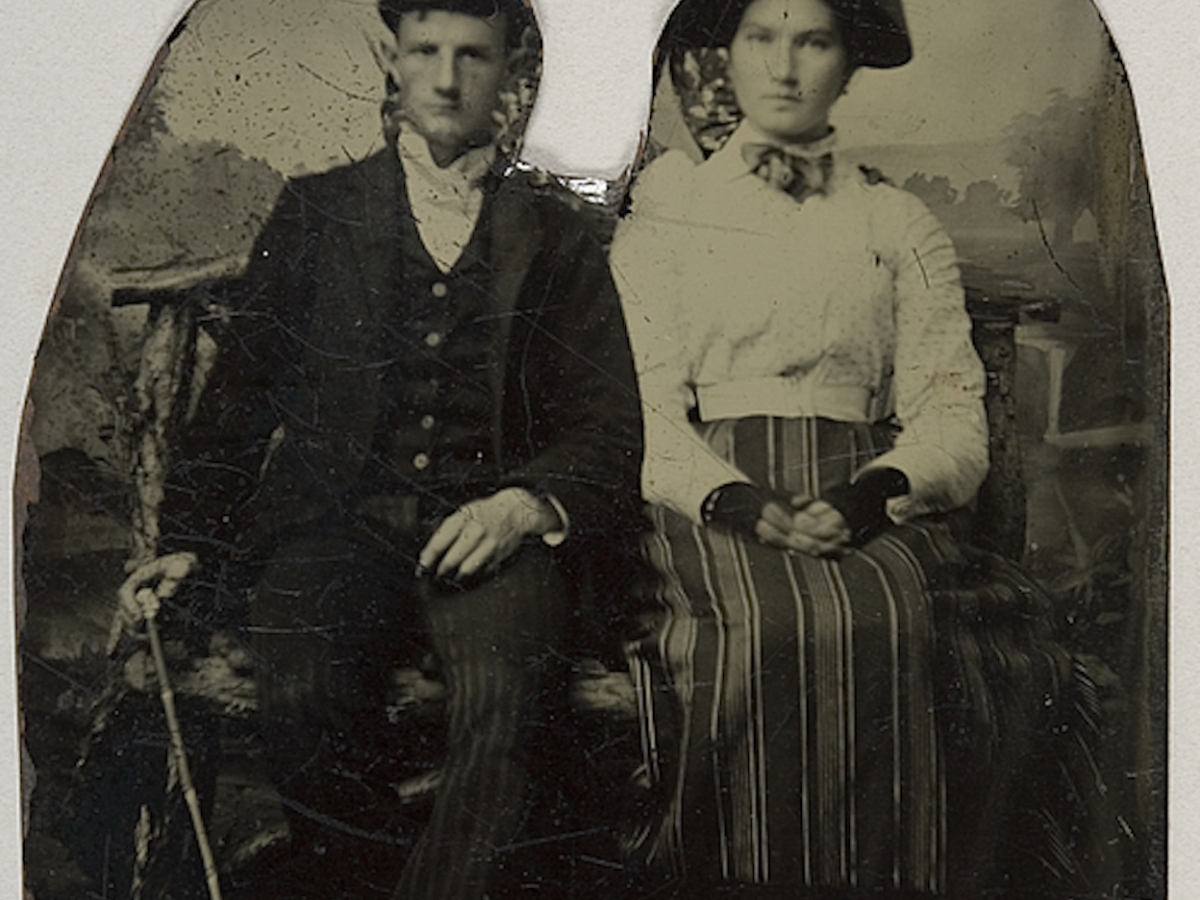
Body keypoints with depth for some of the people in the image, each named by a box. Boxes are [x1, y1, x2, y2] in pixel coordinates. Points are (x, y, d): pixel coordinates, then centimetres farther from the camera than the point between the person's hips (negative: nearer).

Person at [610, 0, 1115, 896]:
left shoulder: (903, 226, 17)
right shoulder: (665, 216, 15)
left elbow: (955, 422, 7)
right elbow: (647, 417, 5)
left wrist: (868, 492, -14)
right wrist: (739, 499, -14)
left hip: (872, 509, 1)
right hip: (710, 504, -1)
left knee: (891, 628, -29)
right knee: (768, 632, -30)